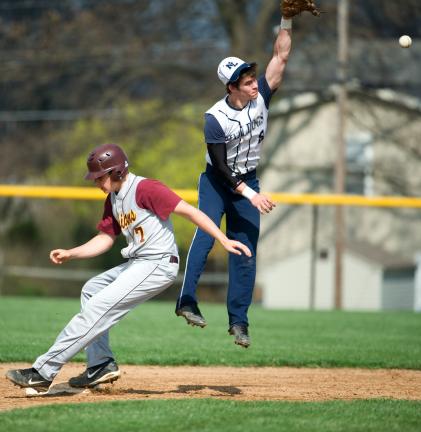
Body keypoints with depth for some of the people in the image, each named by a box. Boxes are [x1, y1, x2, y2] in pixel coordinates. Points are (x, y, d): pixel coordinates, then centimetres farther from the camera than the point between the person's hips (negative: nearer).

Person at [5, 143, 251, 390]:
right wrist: (70, 254, 6)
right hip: (136, 265, 11)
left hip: (158, 265, -11)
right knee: (91, 289, 22)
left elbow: (188, 211, -20)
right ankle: (101, 365, 13)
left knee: (98, 308, -14)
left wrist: (224, 240, -27)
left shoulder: (145, 189, -15)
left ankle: (44, 371, -12)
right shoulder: (113, 199, 13)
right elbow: (105, 239, 19)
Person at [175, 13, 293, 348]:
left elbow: (281, 56, -14)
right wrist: (249, 194, -28)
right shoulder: (216, 118, -22)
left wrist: (286, 20, -24)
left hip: (248, 182, 4)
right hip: (217, 182, -4)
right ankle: (187, 302, -10)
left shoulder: (261, 97, -10)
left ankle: (238, 320, 2)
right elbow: (221, 167, -22)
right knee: (205, 237, -17)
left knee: (246, 249, 0)